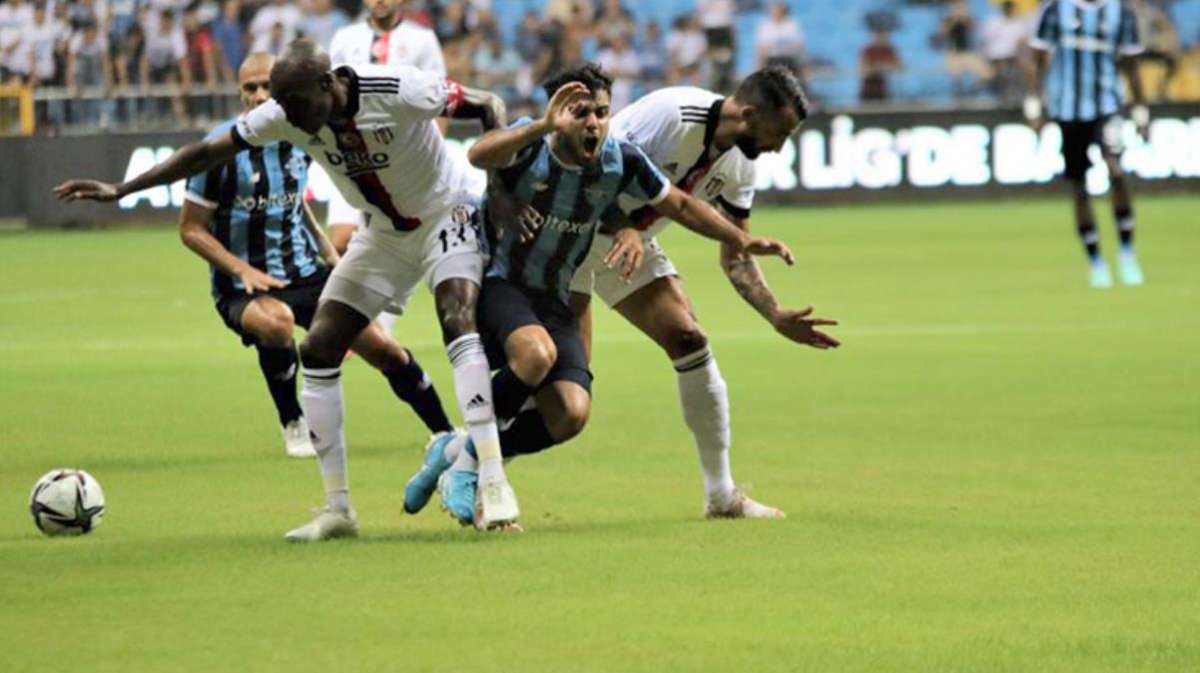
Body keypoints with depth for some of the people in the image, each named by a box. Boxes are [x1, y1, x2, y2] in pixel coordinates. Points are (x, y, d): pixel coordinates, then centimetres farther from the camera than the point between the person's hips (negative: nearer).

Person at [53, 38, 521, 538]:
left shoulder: (400, 92, -30)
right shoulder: (283, 116, -16)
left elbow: (488, 105, -18)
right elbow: (209, 152, -7)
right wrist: (121, 190, -10)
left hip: (445, 212, -6)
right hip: (384, 231, 6)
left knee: (457, 318, -31)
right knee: (318, 349, -3)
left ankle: (492, 486, -32)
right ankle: (337, 511, 4)